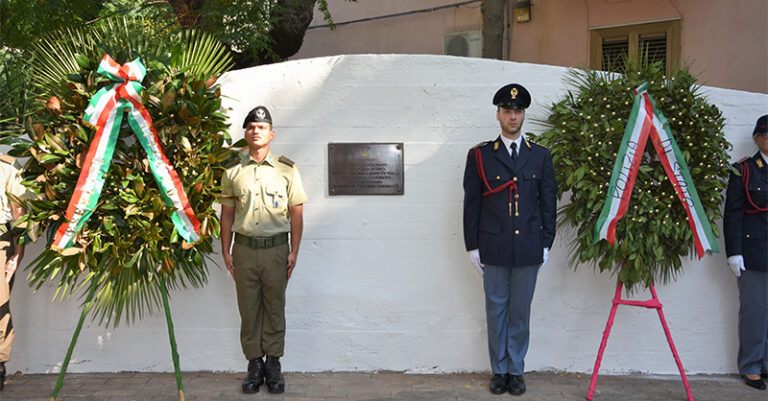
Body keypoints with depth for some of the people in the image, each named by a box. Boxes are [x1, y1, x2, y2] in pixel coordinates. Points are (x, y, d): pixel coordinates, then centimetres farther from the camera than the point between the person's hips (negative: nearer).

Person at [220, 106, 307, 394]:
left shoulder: (287, 170, 3)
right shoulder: (233, 172, 8)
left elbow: (296, 213, 3)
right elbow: (227, 214, 11)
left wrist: (294, 251, -2)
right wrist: (226, 251, 5)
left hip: (276, 248, -1)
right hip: (244, 248, 1)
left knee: (275, 308, 5)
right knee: (248, 308, 6)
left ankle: (273, 365, 16)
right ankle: (254, 364, 17)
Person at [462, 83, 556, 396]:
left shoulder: (541, 156, 6)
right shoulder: (480, 155, 2)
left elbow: (548, 202, 7)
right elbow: (471, 203, 2)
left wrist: (546, 244, 4)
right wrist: (473, 246, -1)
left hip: (528, 248, 1)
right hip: (493, 248, -1)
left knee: (521, 312, 8)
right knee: (496, 310, 8)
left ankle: (515, 370, 22)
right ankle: (499, 370, 21)